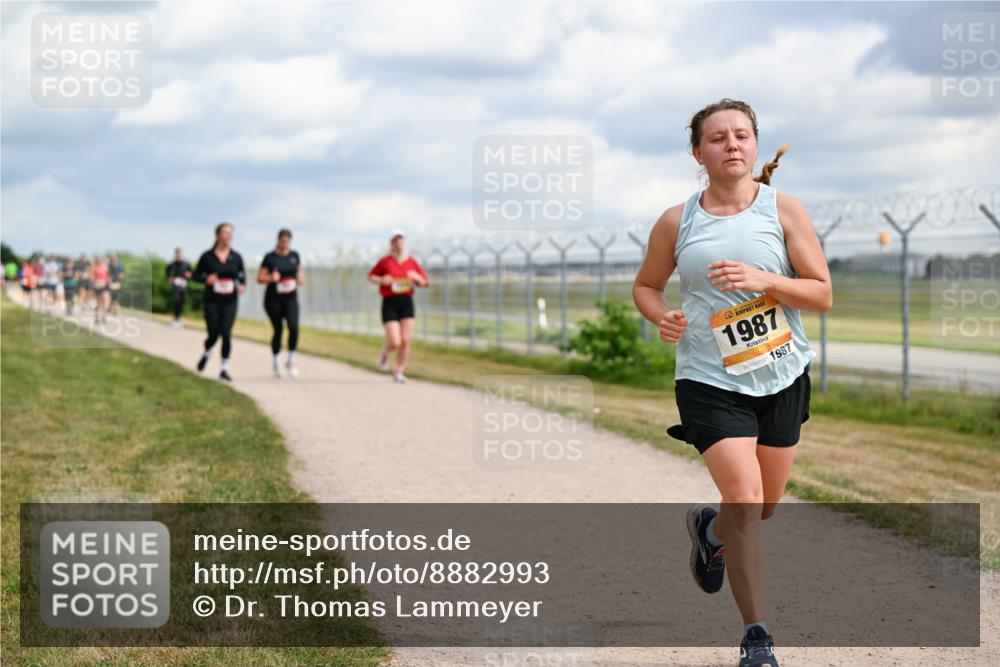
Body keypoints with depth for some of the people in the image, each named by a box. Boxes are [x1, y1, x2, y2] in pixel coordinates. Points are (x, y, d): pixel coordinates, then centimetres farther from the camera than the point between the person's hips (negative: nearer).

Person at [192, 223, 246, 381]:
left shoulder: (236, 257, 2)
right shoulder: (207, 256, -4)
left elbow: (242, 275, 14)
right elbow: (196, 275, 4)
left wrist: (242, 285, -8)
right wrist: (206, 279, -17)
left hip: (230, 301, 1)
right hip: (212, 301, -1)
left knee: (226, 333, -10)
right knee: (213, 333, -1)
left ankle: (224, 369, 0)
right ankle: (206, 354, 35)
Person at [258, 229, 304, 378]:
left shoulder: (294, 255, 7)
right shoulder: (270, 257, -3)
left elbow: (299, 271, 21)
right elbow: (260, 278, -1)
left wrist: (301, 279, -1)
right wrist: (271, 278, -20)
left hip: (290, 298, 2)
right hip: (273, 299, -2)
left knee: (294, 327, -17)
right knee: (278, 330, 2)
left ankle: (291, 361, -2)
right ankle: (276, 364, 19)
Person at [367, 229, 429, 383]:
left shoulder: (412, 262, 6)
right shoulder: (385, 261, -1)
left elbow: (425, 282, 13)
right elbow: (371, 277, 11)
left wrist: (417, 278, -8)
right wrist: (382, 280, -9)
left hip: (407, 301, 3)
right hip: (389, 302, -3)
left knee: (405, 341, -3)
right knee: (395, 342, -11)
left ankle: (399, 372, 14)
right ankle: (385, 353, 26)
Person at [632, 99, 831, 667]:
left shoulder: (783, 210, -3)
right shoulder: (676, 222, -1)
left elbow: (823, 295, -4)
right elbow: (646, 285, 14)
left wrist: (763, 279, -21)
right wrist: (662, 317, -8)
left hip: (782, 376, 2)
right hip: (710, 381, -2)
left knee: (765, 507, 16)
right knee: (745, 502, -16)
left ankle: (708, 528, 52)